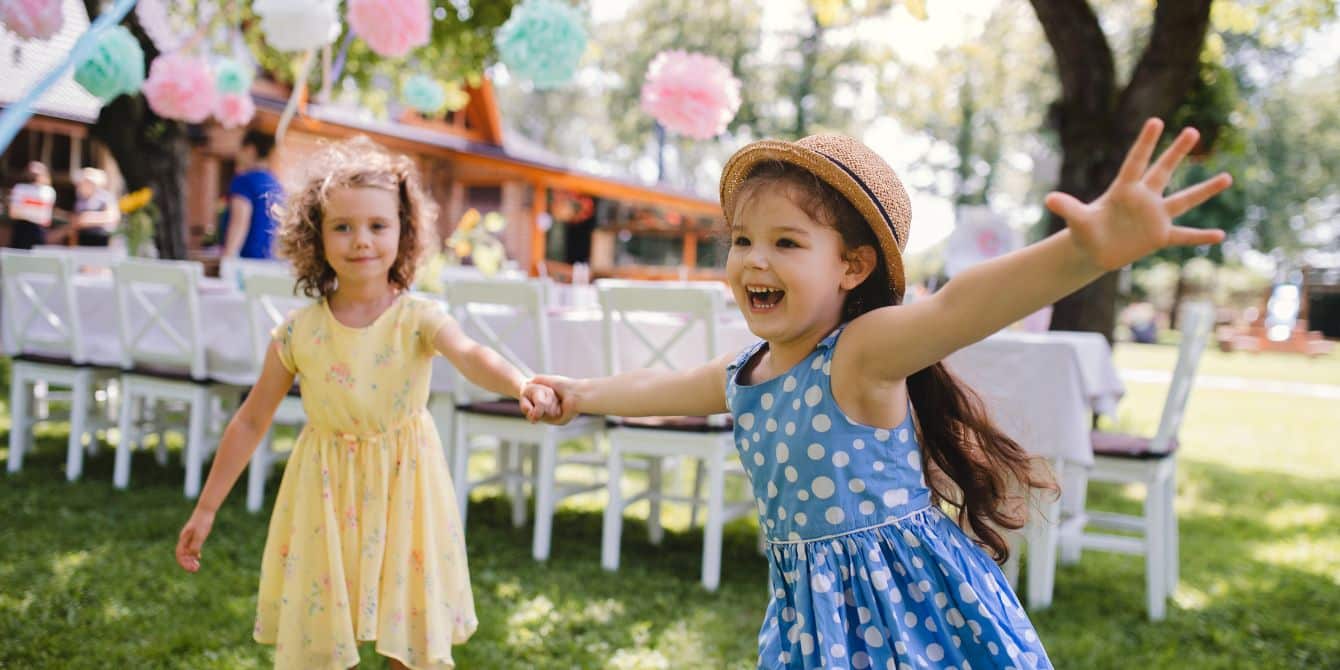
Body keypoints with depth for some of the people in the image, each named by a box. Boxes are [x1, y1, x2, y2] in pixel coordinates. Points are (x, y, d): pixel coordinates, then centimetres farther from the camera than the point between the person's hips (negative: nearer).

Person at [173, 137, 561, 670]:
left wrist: (522, 386, -56)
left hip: (404, 495, -1)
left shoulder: (418, 319, -13)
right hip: (326, 500, 1)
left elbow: (470, 355, -34)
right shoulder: (298, 333, -7)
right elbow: (251, 422, 3)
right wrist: (205, 509, 7)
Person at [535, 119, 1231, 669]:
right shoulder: (739, 374, 4)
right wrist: (582, 393, 41)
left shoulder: (861, 353, -20)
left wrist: (1088, 250, -58)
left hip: (915, 601, -7)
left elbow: (960, 306, -40)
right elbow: (659, 387, 25)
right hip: (814, 612, 7)